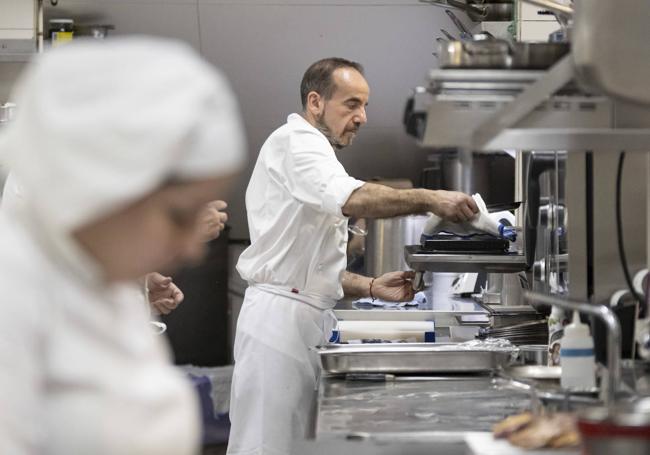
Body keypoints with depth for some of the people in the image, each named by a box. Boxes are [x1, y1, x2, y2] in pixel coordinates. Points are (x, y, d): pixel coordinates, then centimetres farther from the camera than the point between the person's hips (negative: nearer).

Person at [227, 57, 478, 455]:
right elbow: (350, 199, -28)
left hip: (306, 323, 10)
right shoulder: (295, 142, -7)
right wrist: (430, 200, -28)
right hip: (281, 315, -10)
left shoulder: (311, 154, 26)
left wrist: (373, 287, 13)